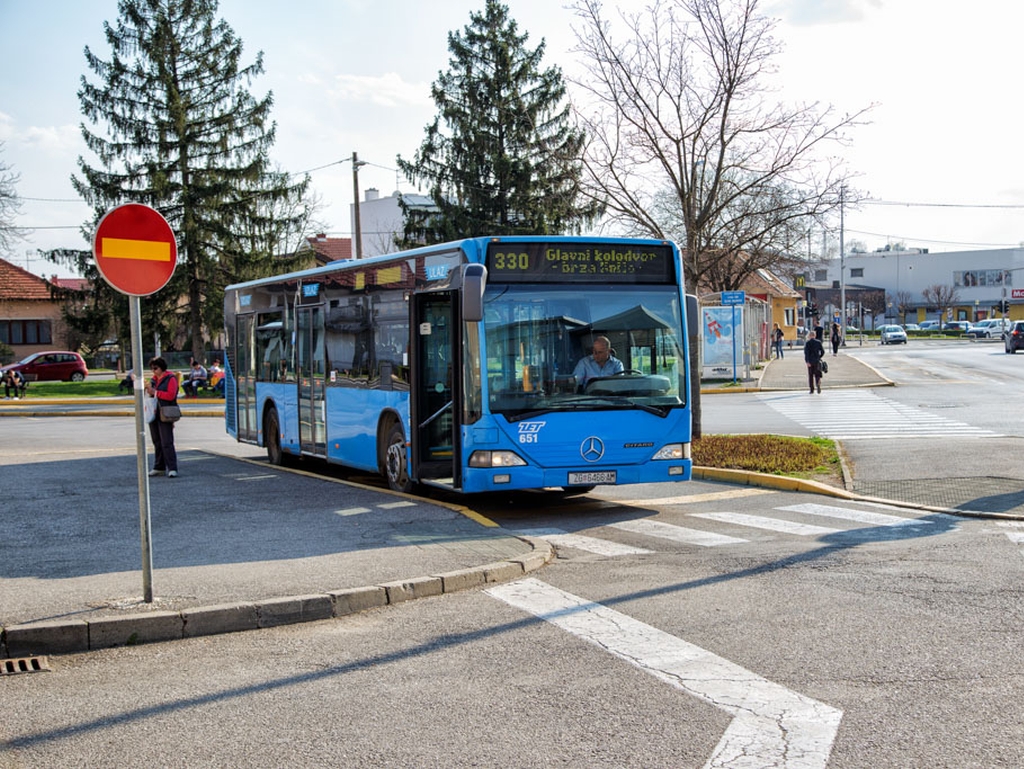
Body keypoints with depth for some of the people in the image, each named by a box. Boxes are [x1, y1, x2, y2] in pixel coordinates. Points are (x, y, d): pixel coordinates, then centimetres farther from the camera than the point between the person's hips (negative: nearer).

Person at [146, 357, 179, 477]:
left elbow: (171, 395, -17)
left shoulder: (170, 379, -5)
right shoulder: (154, 379, 16)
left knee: (167, 443, -11)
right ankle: (159, 467, 19)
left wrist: (155, 392, -16)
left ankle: (172, 469, -11)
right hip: (153, 414, 7)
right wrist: (147, 390, 4)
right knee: (157, 442, 11)